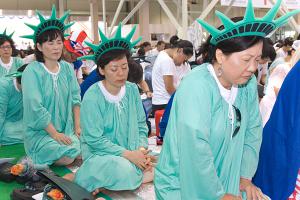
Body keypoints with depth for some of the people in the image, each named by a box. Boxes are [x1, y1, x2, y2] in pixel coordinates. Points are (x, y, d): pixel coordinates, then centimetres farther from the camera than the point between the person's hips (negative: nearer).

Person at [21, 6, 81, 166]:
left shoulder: (67, 68, 5)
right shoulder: (32, 71, -13)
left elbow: (75, 98, 5)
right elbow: (35, 108, -18)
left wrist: (78, 127, -3)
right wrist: (55, 134, -18)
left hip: (67, 130, 5)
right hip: (40, 132, -5)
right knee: (67, 157, -23)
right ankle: (37, 158, 6)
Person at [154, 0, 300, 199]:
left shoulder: (249, 83, -3)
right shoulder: (197, 87, -24)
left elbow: (253, 130, 5)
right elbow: (196, 151, -25)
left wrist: (245, 176, 2)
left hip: (226, 182, 6)